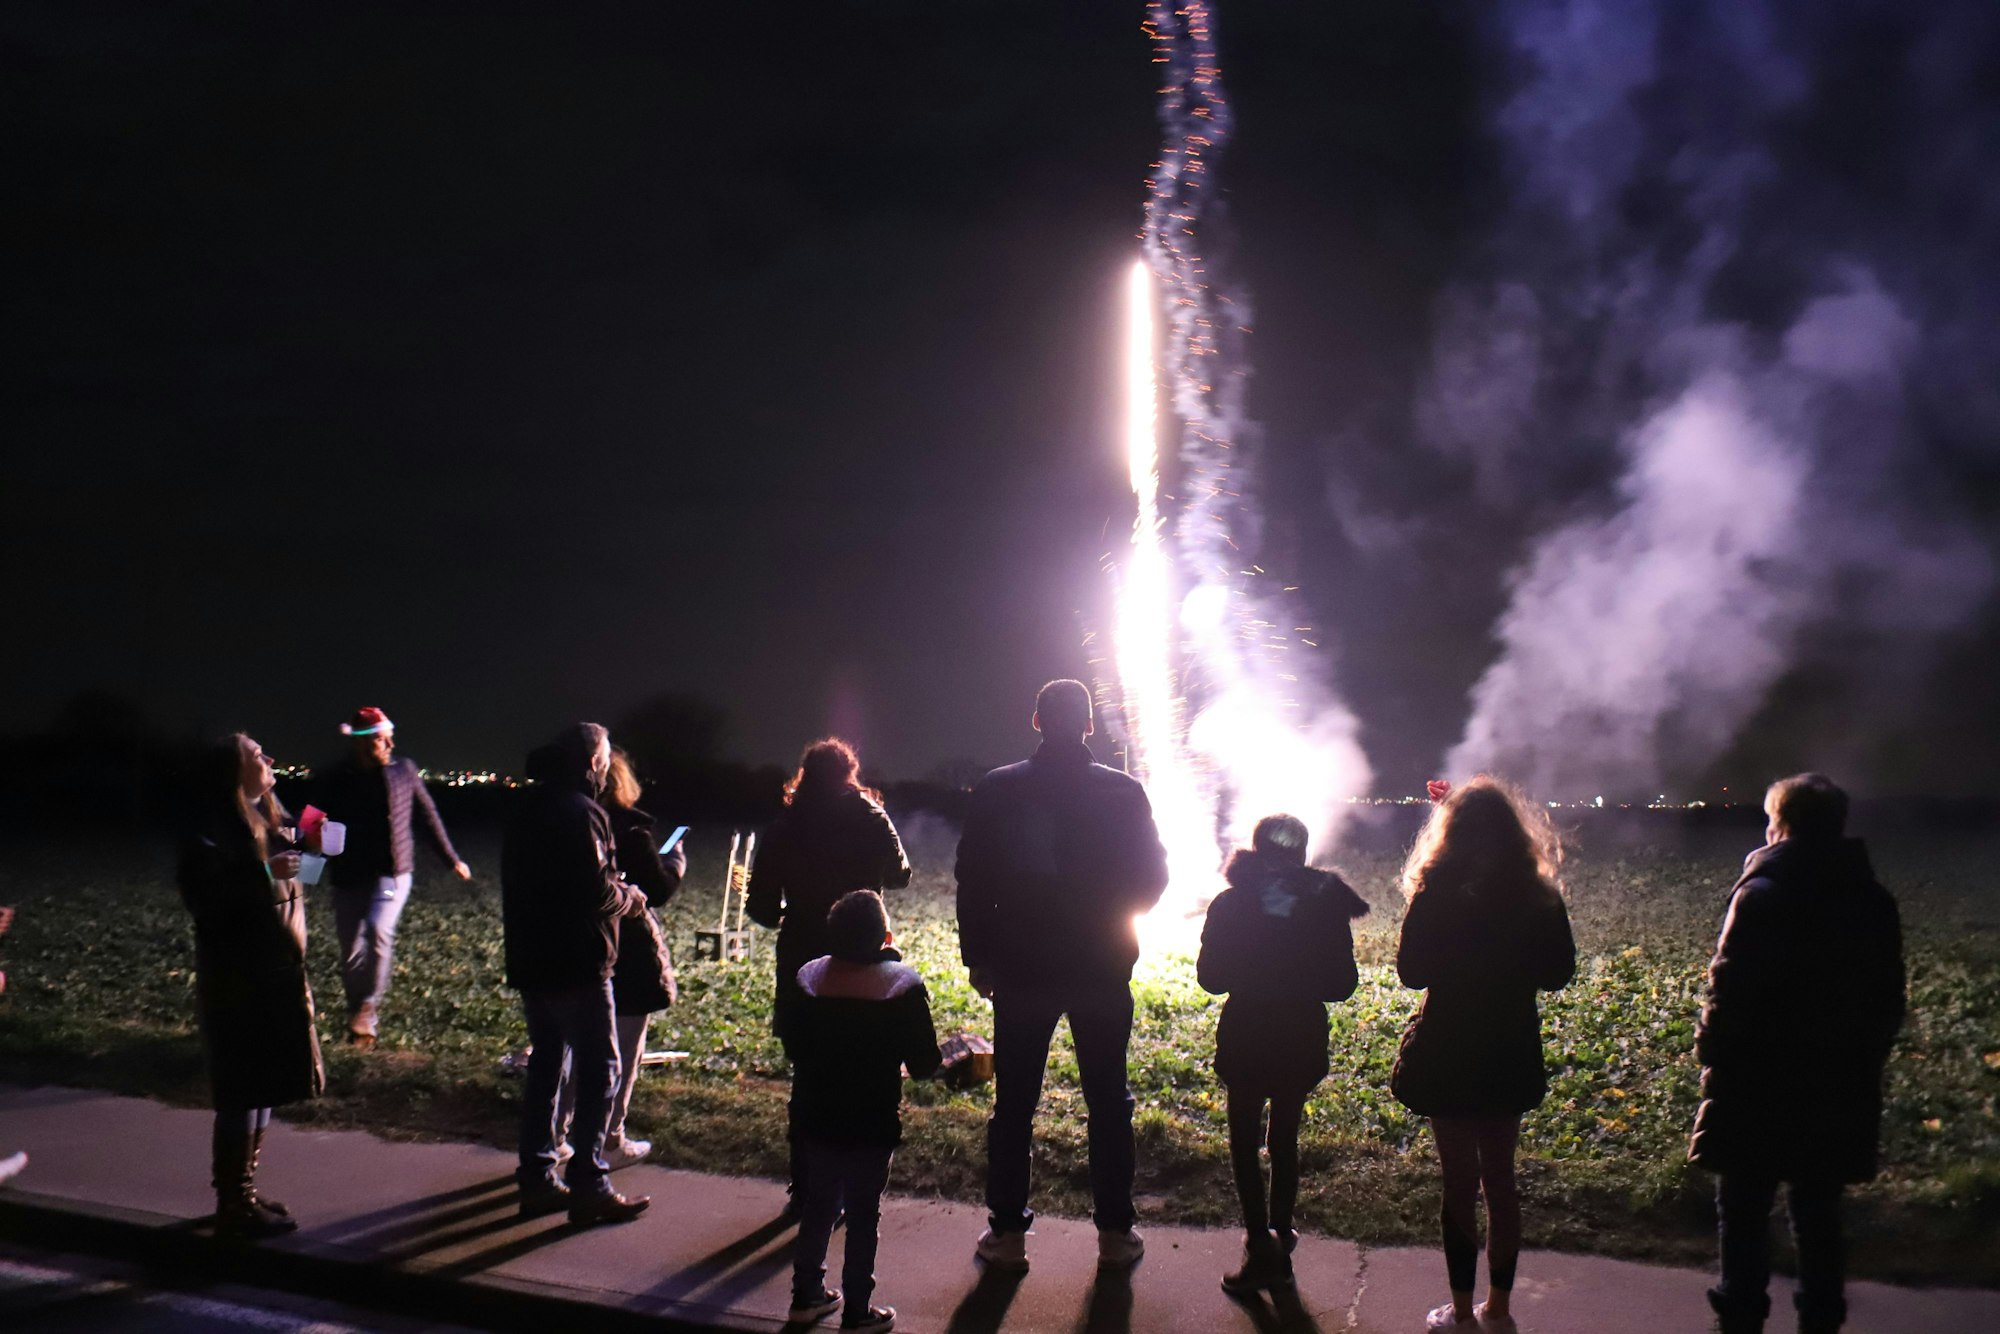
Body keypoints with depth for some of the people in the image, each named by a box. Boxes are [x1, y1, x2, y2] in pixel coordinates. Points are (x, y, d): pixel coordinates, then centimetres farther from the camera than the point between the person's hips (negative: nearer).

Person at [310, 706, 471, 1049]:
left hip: (392, 872, -1)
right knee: (351, 952, 5)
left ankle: (367, 1008, -8)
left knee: (378, 930, -25)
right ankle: (359, 1021, 23)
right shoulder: (333, 779, -7)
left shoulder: (404, 770, -3)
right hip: (349, 877, 1)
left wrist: (452, 859, 14)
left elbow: (428, 814, 9)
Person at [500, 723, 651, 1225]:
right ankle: (588, 1185, -1)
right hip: (577, 966, -9)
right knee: (598, 1070, -1)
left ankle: (537, 1180, 19)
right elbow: (598, 893, -23)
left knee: (546, 1064, 15)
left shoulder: (525, 808, 12)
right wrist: (632, 897, -2)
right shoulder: (581, 813, -17)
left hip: (530, 962, 9)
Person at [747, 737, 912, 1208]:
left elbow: (762, 907, -4)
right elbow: (899, 875, 11)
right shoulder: (869, 821, -7)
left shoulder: (784, 830, -6)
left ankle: (806, 1190, 15)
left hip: (801, 966, 1)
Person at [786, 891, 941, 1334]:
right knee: (864, 1213, 7)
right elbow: (923, 1064, -12)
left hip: (814, 1118, 4)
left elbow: (794, 1047, 6)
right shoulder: (902, 986, -15)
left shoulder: (809, 979, -4)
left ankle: (806, 1295, 29)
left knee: (819, 1201, 19)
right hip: (872, 1125, -4)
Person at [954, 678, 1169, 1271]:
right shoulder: (1124, 792, -5)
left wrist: (977, 955, 7)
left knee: (1014, 1102, 8)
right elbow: (1151, 878, 1)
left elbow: (972, 882, -2)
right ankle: (1115, 1232, 15)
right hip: (1104, 971, 0)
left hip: (1020, 970, 0)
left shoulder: (996, 790, -4)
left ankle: (1008, 1232, 12)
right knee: (1108, 1101, 11)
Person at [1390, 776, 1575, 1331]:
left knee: (1460, 1181, 5)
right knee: (1501, 1179, 15)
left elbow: (1412, 972, -8)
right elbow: (1557, 975, 4)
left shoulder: (1438, 896, -15)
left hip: (1448, 1055, -4)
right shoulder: (1540, 896, -4)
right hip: (1512, 1054, 4)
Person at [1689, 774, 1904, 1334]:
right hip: (1840, 1092, 5)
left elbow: (1730, 994, -17)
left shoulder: (1761, 895, -14)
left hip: (1760, 1087, -5)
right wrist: (1861, 1064, 20)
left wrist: (1713, 1058, -4)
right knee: (1818, 1213, 14)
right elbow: (1888, 1001, 11)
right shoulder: (1874, 902, 5)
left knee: (1743, 1210, 5)